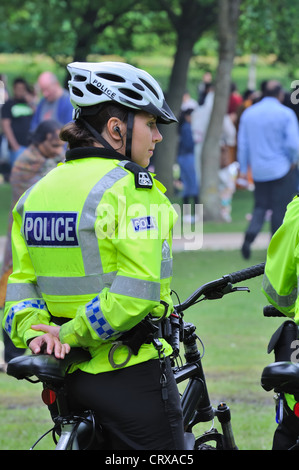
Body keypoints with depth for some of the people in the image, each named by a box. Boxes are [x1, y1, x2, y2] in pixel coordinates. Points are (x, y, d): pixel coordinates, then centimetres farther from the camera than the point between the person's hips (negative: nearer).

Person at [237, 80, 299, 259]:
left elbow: (242, 143, 7)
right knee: (281, 209, 6)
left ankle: (249, 237, -13)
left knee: (260, 206, 12)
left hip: (259, 170, 4)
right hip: (281, 169, -4)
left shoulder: (249, 113, 4)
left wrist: (243, 168, 14)